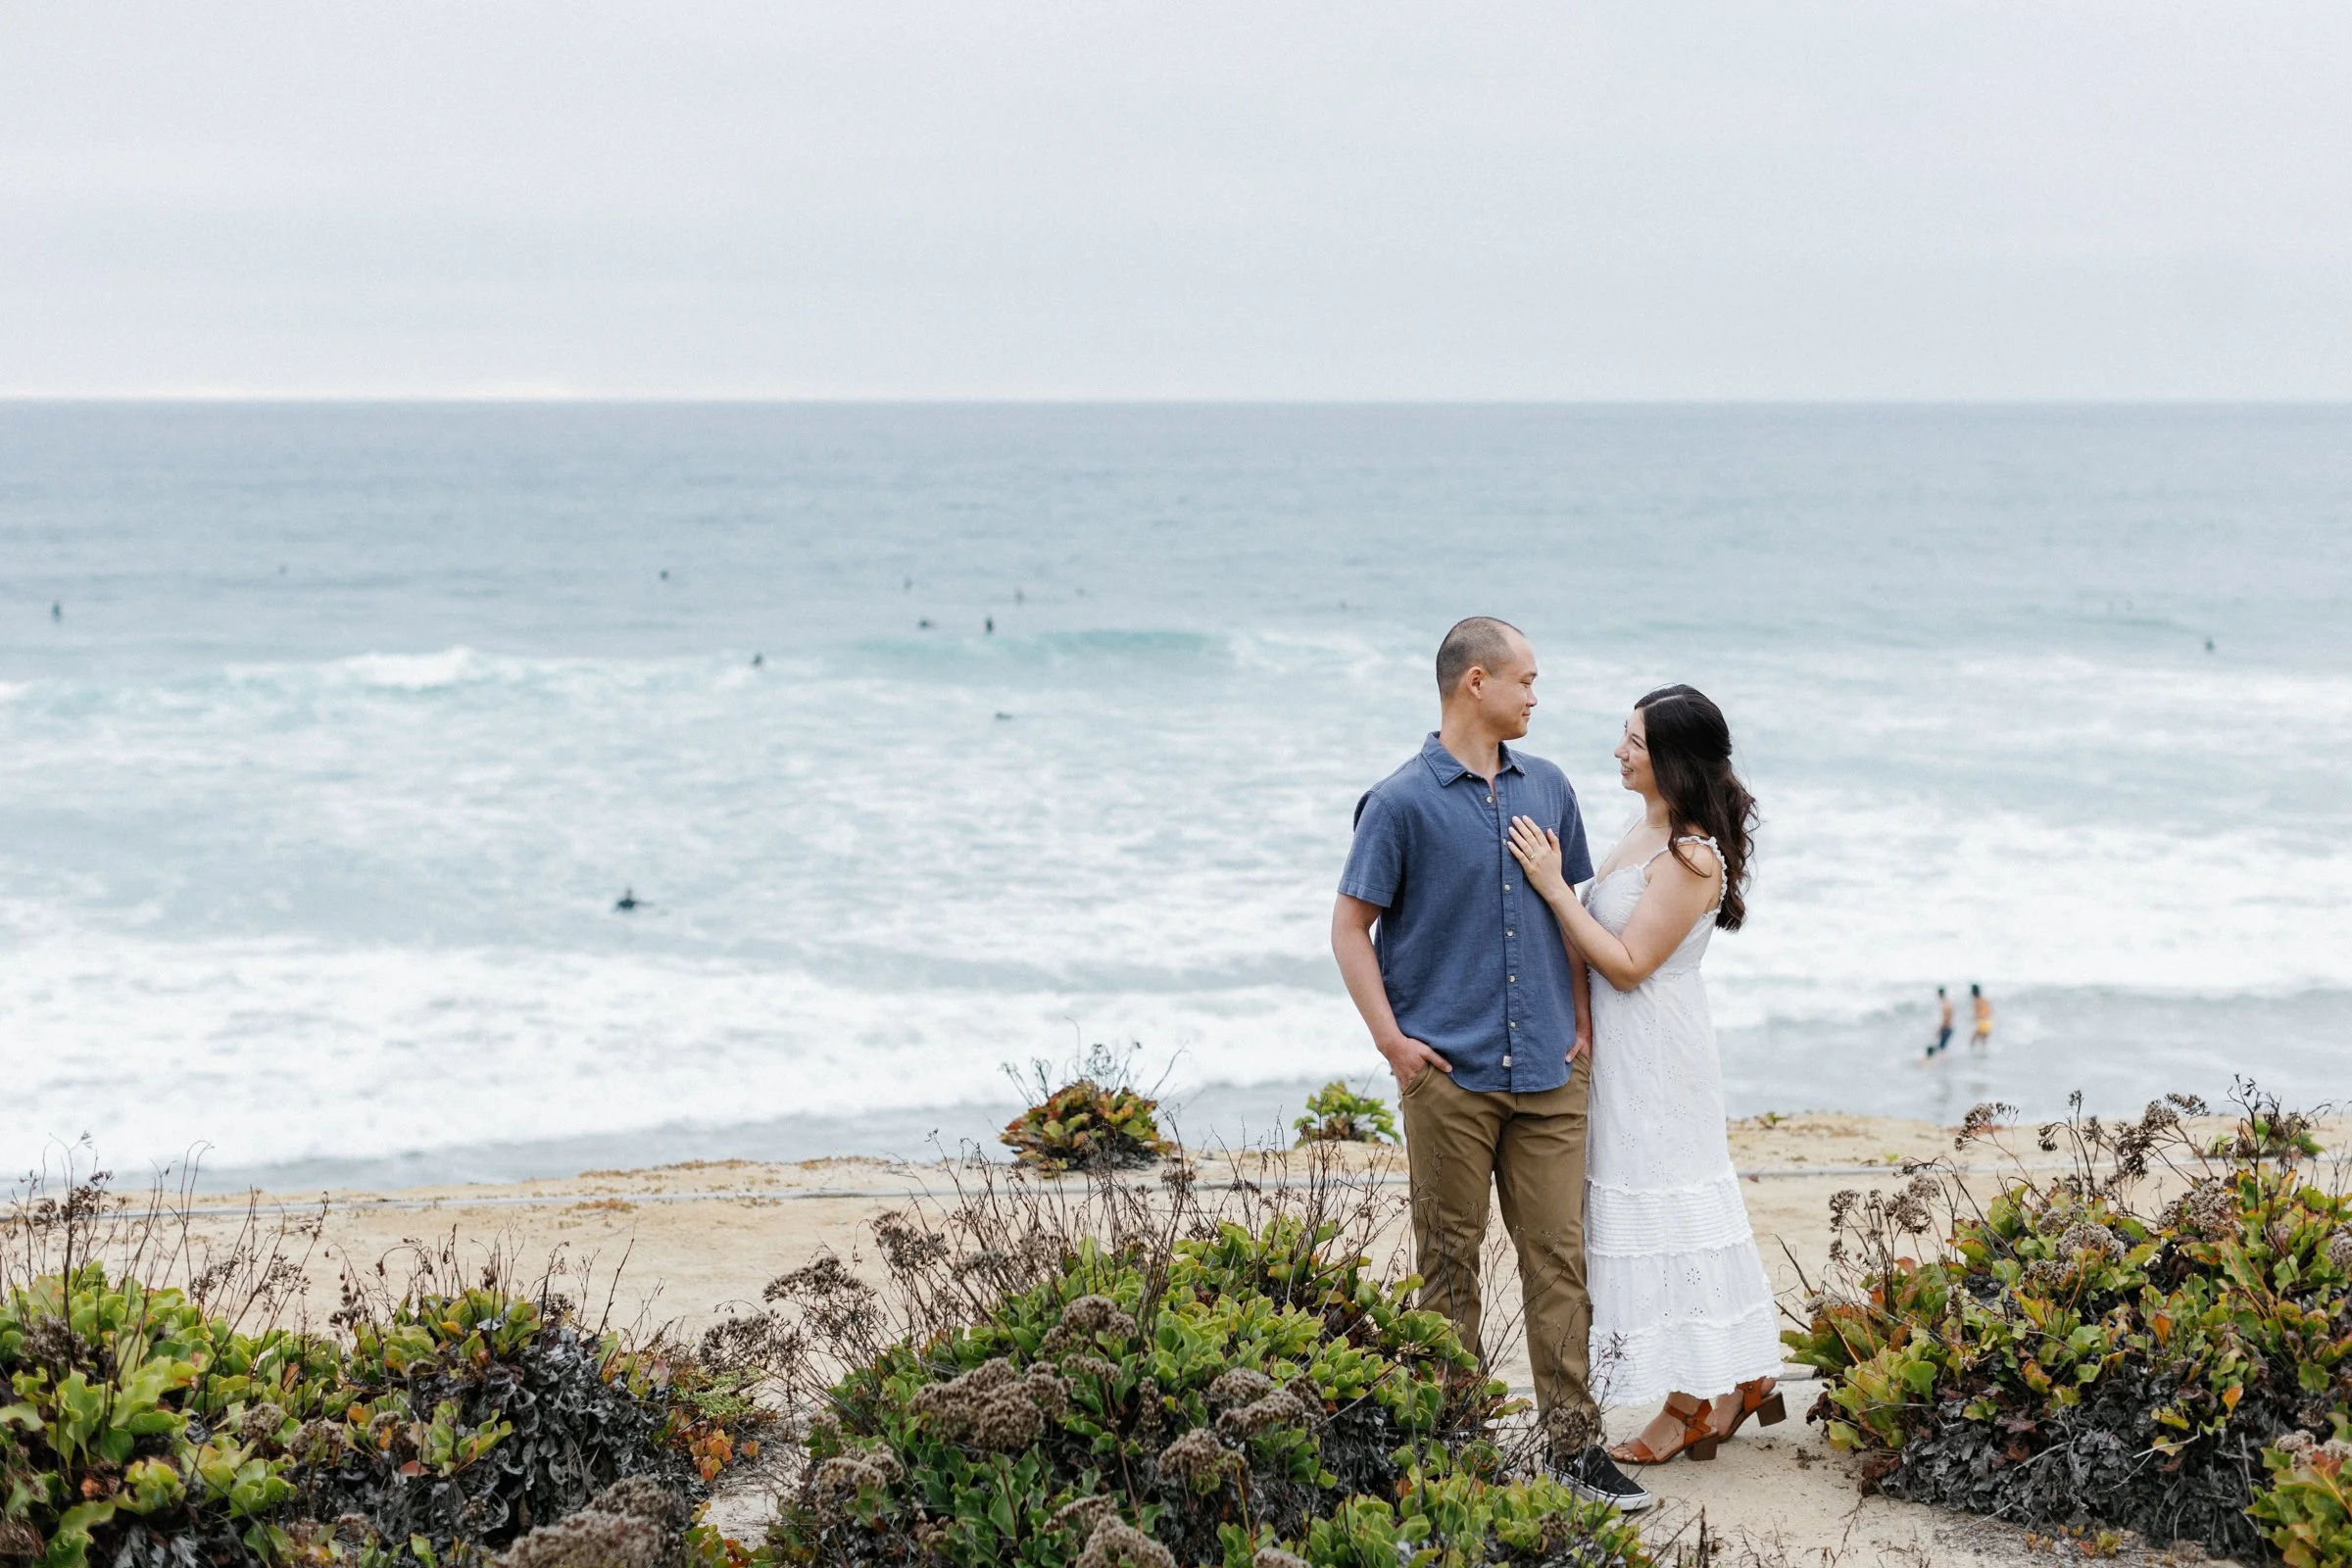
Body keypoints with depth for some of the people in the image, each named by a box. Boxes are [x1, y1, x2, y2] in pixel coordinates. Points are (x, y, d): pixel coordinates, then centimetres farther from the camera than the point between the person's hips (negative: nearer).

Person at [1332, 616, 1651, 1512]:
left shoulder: (1547, 789, 12)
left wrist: (1581, 1020, 11)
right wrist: (1392, 1039, -10)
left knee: (1559, 1255, 2)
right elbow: (1352, 926, -3)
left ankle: (1574, 1444, 4)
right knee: (1450, 1260, 3)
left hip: (1546, 1071, 4)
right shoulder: (1403, 802, -4)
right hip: (1451, 1072, -4)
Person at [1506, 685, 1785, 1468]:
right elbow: (1602, 928, 14)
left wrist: (1555, 887, -21)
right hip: (1624, 1053, 9)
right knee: (1666, 1218, 14)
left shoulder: (1693, 858, -19)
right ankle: (1742, 1378, 23)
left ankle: (1693, 1405, 8)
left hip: (1659, 1059, -9)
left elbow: (1628, 963, -20)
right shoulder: (1644, 831, 9)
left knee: (1667, 1217, -2)